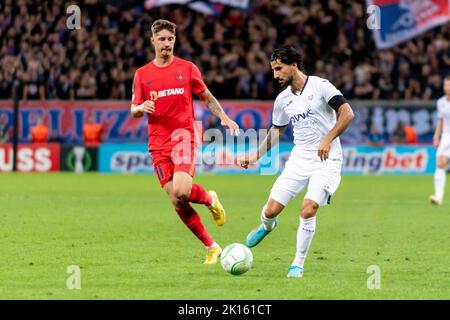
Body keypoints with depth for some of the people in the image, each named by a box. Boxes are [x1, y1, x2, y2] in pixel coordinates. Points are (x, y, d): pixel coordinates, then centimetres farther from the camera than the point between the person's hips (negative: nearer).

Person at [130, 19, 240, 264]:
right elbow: (134, 111, 11)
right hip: (158, 143, 3)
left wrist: (224, 118, -2)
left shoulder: (187, 69, 5)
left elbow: (207, 98, 14)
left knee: (182, 191, -25)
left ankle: (210, 200, 10)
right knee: (176, 201, -2)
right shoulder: (142, 74, 8)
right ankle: (211, 247, 10)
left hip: (184, 135, -3)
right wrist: (142, 108, -13)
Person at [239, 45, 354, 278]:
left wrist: (328, 139, -27)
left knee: (308, 210, -22)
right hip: (299, 159, 5)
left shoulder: (320, 86, -9)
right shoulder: (283, 99, 9)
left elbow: (347, 113, -17)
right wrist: (255, 156, 13)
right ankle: (267, 226, 35)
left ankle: (298, 265, -6)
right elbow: (276, 132, 23)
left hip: (326, 160, -5)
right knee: (272, 210, -4)